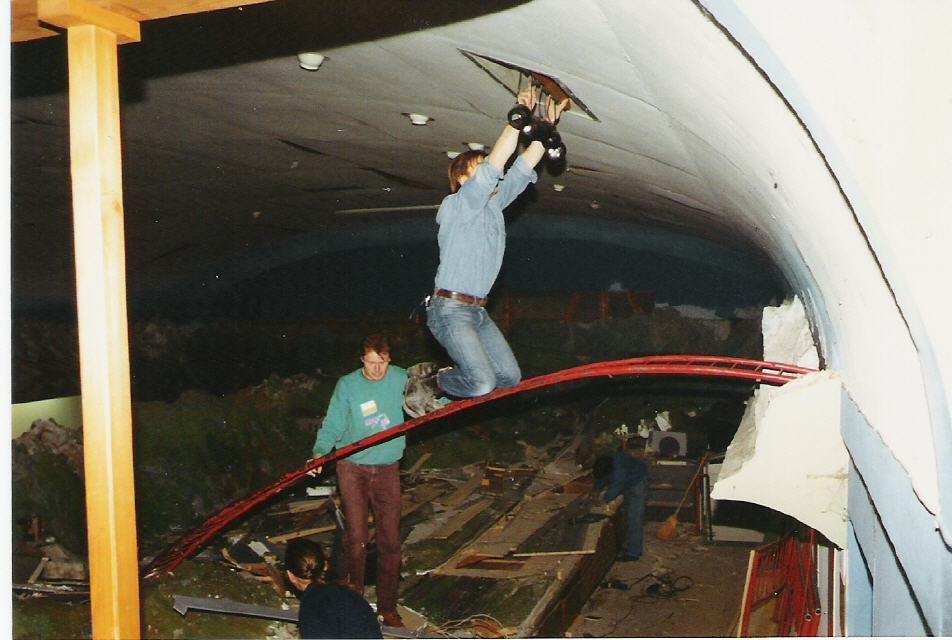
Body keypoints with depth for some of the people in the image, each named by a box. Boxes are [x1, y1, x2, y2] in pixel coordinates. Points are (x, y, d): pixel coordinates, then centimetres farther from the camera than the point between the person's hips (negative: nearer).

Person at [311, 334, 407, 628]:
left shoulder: (401, 379, -3)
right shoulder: (347, 385, -5)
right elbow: (332, 426, -5)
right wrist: (319, 452, -21)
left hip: (387, 469, 1)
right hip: (352, 468, -1)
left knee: (390, 540, 3)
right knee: (356, 535, -1)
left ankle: (388, 608, 16)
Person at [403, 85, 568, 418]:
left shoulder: (494, 204, 14)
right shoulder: (456, 205, -9)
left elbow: (523, 167, 9)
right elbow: (495, 165, -21)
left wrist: (548, 124, 1)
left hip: (478, 311, 9)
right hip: (449, 309, -8)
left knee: (510, 377, 3)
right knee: (481, 383, -21)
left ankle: (433, 375, 16)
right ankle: (426, 382, 7)